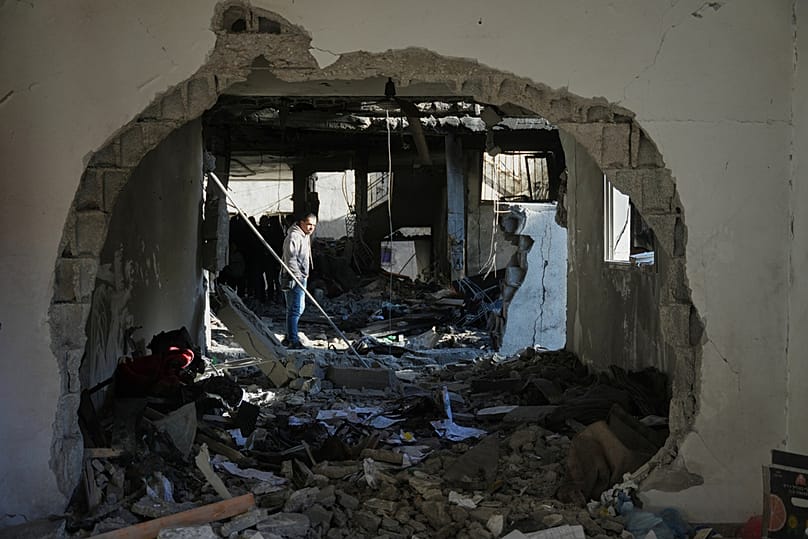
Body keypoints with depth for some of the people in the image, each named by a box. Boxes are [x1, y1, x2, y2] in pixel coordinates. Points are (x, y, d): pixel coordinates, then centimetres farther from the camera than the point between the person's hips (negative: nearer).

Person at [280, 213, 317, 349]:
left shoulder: (306, 236, 16)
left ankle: (289, 337, 27)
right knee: (295, 309, -12)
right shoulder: (294, 236, -17)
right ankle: (293, 340, -11)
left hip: (301, 277, 11)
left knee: (299, 308, 17)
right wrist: (297, 276, -28)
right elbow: (290, 258, -24)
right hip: (293, 278, -11)